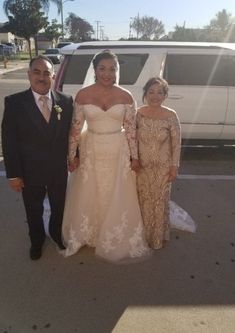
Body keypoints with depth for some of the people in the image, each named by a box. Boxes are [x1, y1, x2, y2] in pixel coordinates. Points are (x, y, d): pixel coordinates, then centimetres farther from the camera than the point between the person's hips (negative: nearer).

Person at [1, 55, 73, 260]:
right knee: (34, 211, 20)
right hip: (30, 172, -2)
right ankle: (37, 240, 48)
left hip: (59, 170, 2)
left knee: (59, 207, 23)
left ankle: (57, 234, 52)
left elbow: (71, 133, 2)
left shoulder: (65, 101, -7)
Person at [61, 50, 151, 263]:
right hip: (91, 151, 0)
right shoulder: (83, 95, -6)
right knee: (88, 196, 15)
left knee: (117, 198, 11)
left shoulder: (126, 97, -5)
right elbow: (75, 128, -1)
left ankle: (116, 238, 35)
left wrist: (134, 157, -1)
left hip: (118, 152, 0)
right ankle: (88, 235, 40)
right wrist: (71, 155, 0)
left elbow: (131, 129, -2)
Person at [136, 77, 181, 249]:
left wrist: (174, 166, -7)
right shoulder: (138, 114, -8)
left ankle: (159, 237, 36)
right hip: (142, 166, 1)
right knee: (144, 201, 15)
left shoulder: (171, 116, -12)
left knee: (160, 201, 13)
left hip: (163, 167, -1)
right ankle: (144, 235, 37)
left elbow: (176, 143, -7)